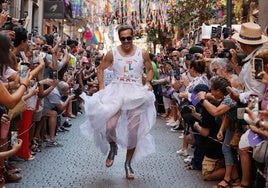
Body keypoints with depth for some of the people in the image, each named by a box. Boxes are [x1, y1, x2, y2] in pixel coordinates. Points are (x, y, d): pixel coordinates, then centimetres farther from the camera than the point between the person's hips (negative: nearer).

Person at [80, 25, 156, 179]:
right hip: (117, 92, -1)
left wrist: (148, 82, -5)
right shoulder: (112, 53, -1)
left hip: (136, 94, 1)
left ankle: (128, 163, 24)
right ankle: (113, 147, 17)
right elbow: (101, 69, 10)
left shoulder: (142, 53, -1)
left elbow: (150, 69, 12)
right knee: (109, 126, -19)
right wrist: (101, 87, 0)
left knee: (133, 131, 5)